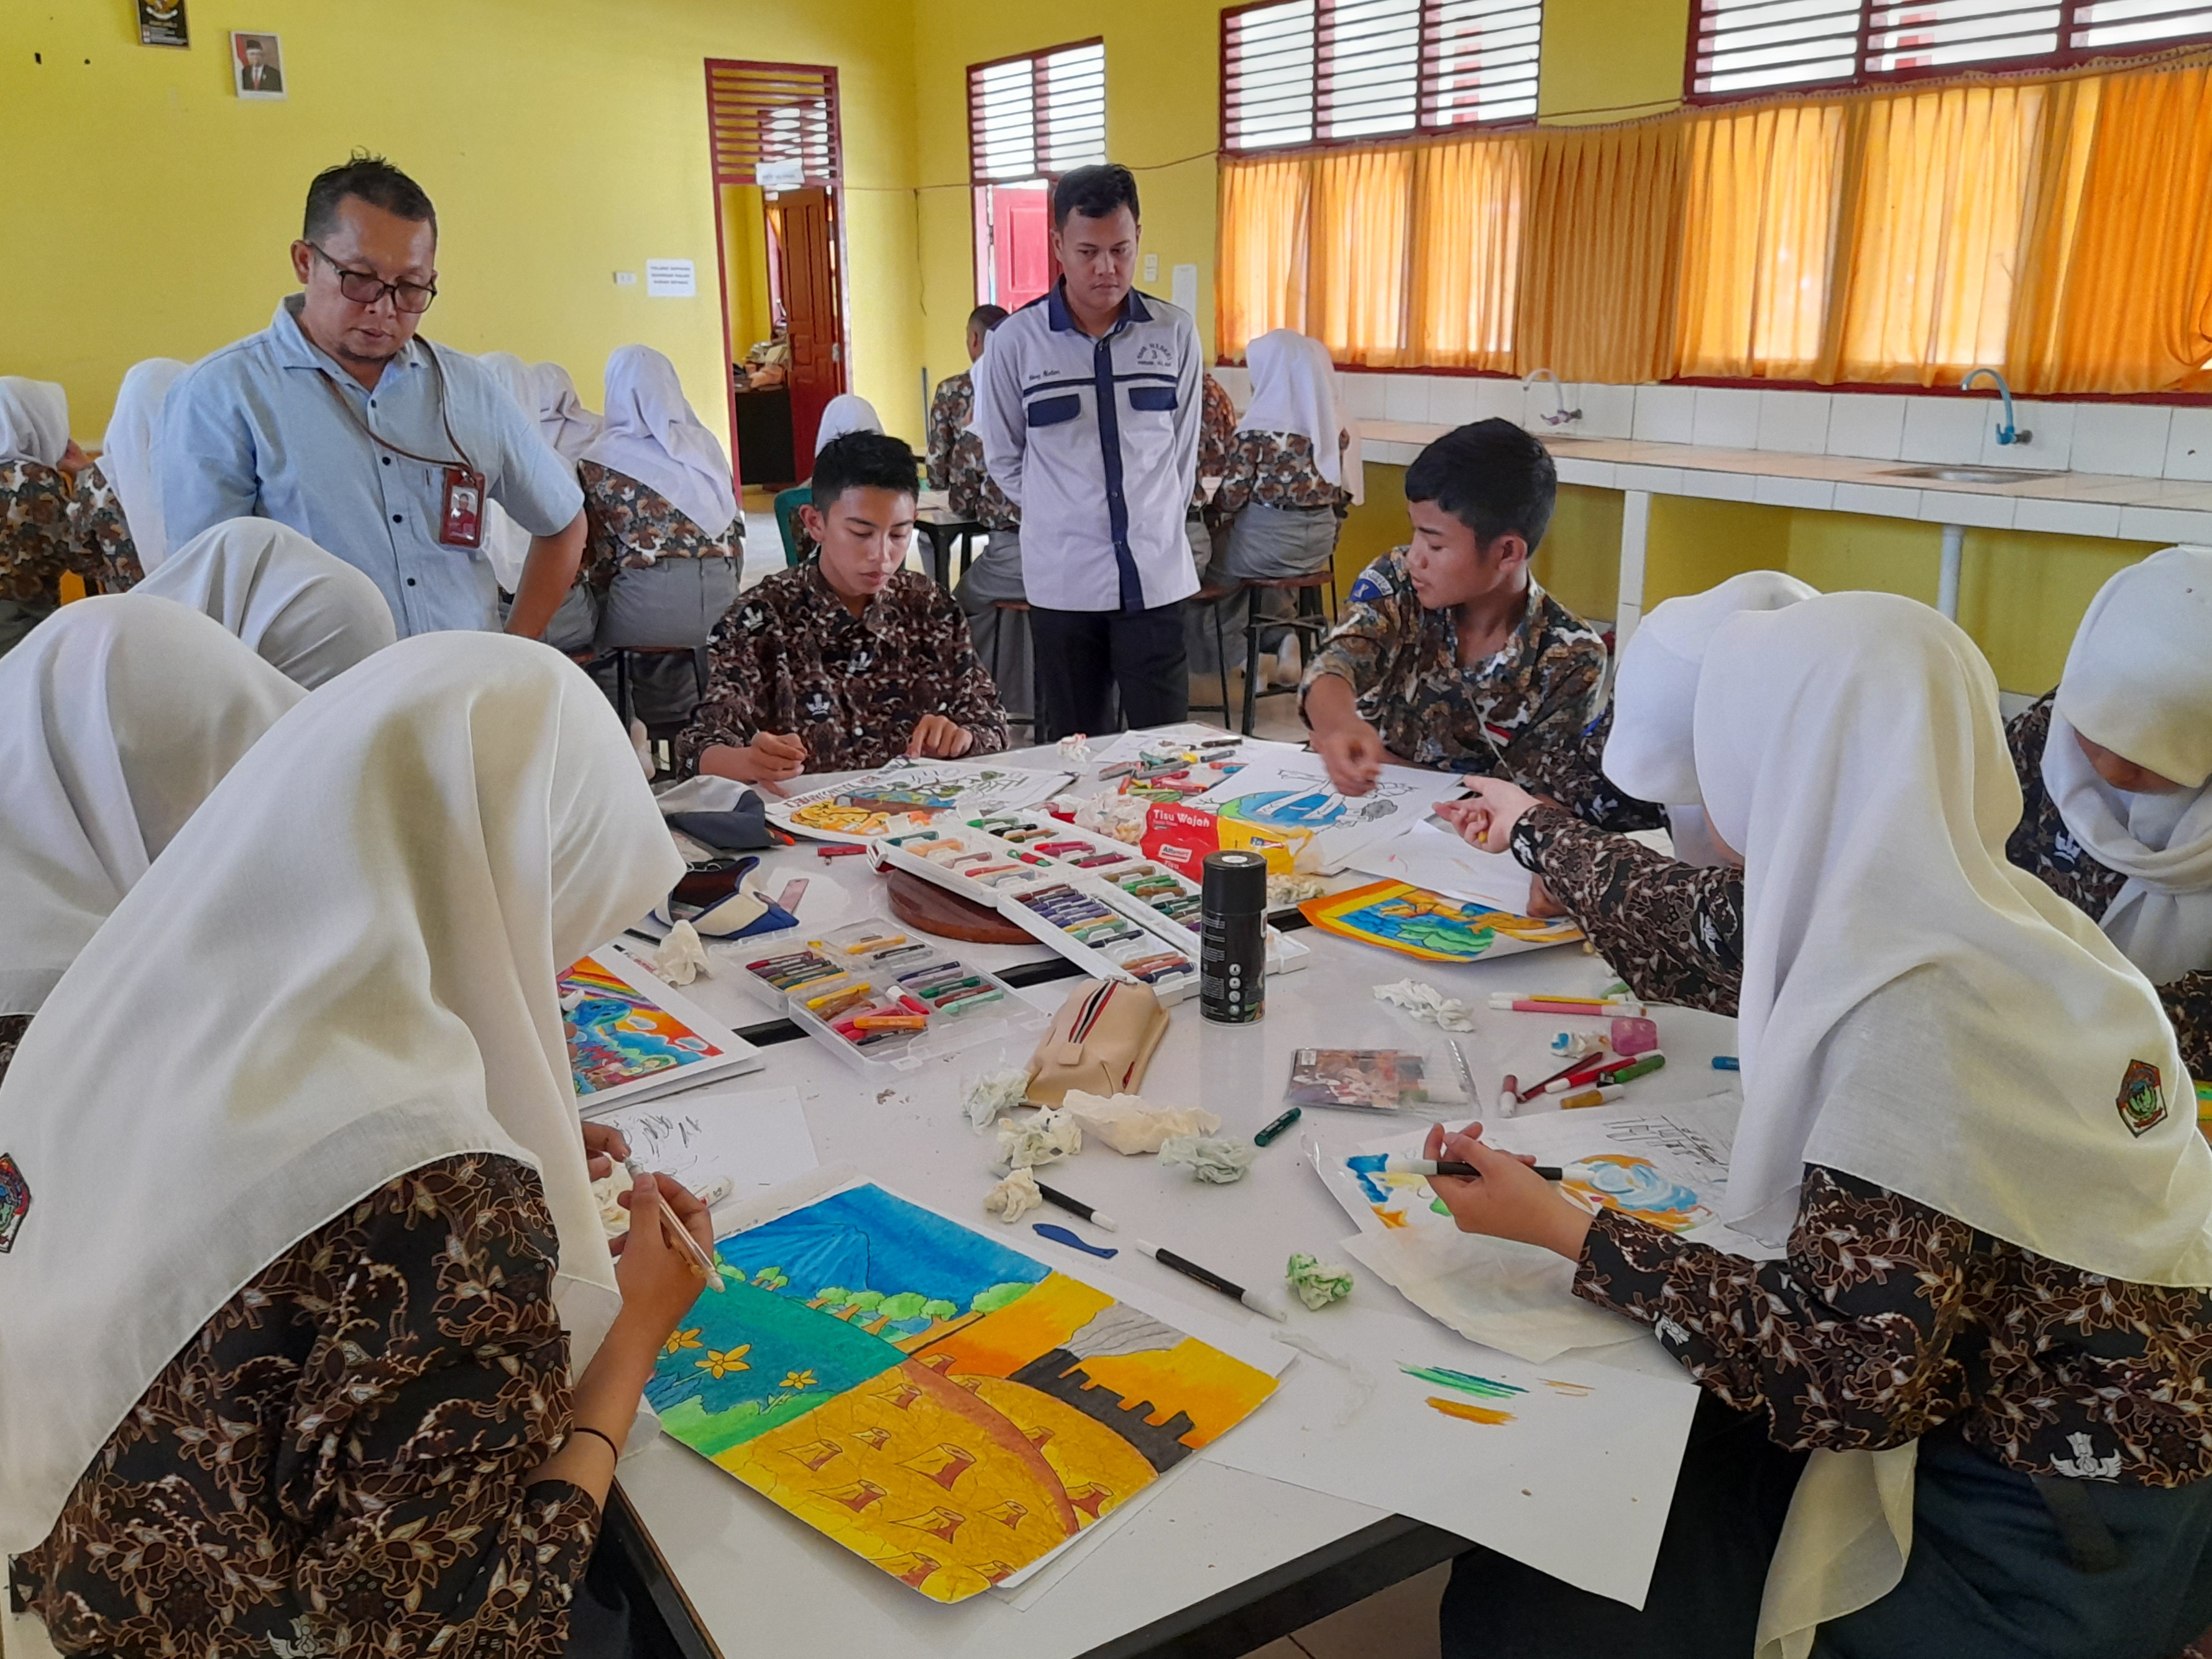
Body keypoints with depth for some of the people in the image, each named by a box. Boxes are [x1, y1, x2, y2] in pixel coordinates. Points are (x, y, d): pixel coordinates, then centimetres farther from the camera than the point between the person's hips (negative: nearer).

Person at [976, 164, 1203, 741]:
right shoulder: (1017, 341, -3)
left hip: (1157, 577, 1)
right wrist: (1058, 520, 5)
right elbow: (1003, 458, 8)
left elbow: (1184, 451, 11)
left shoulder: (1175, 334, 2)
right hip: (1063, 579, 0)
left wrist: (1154, 525, 8)